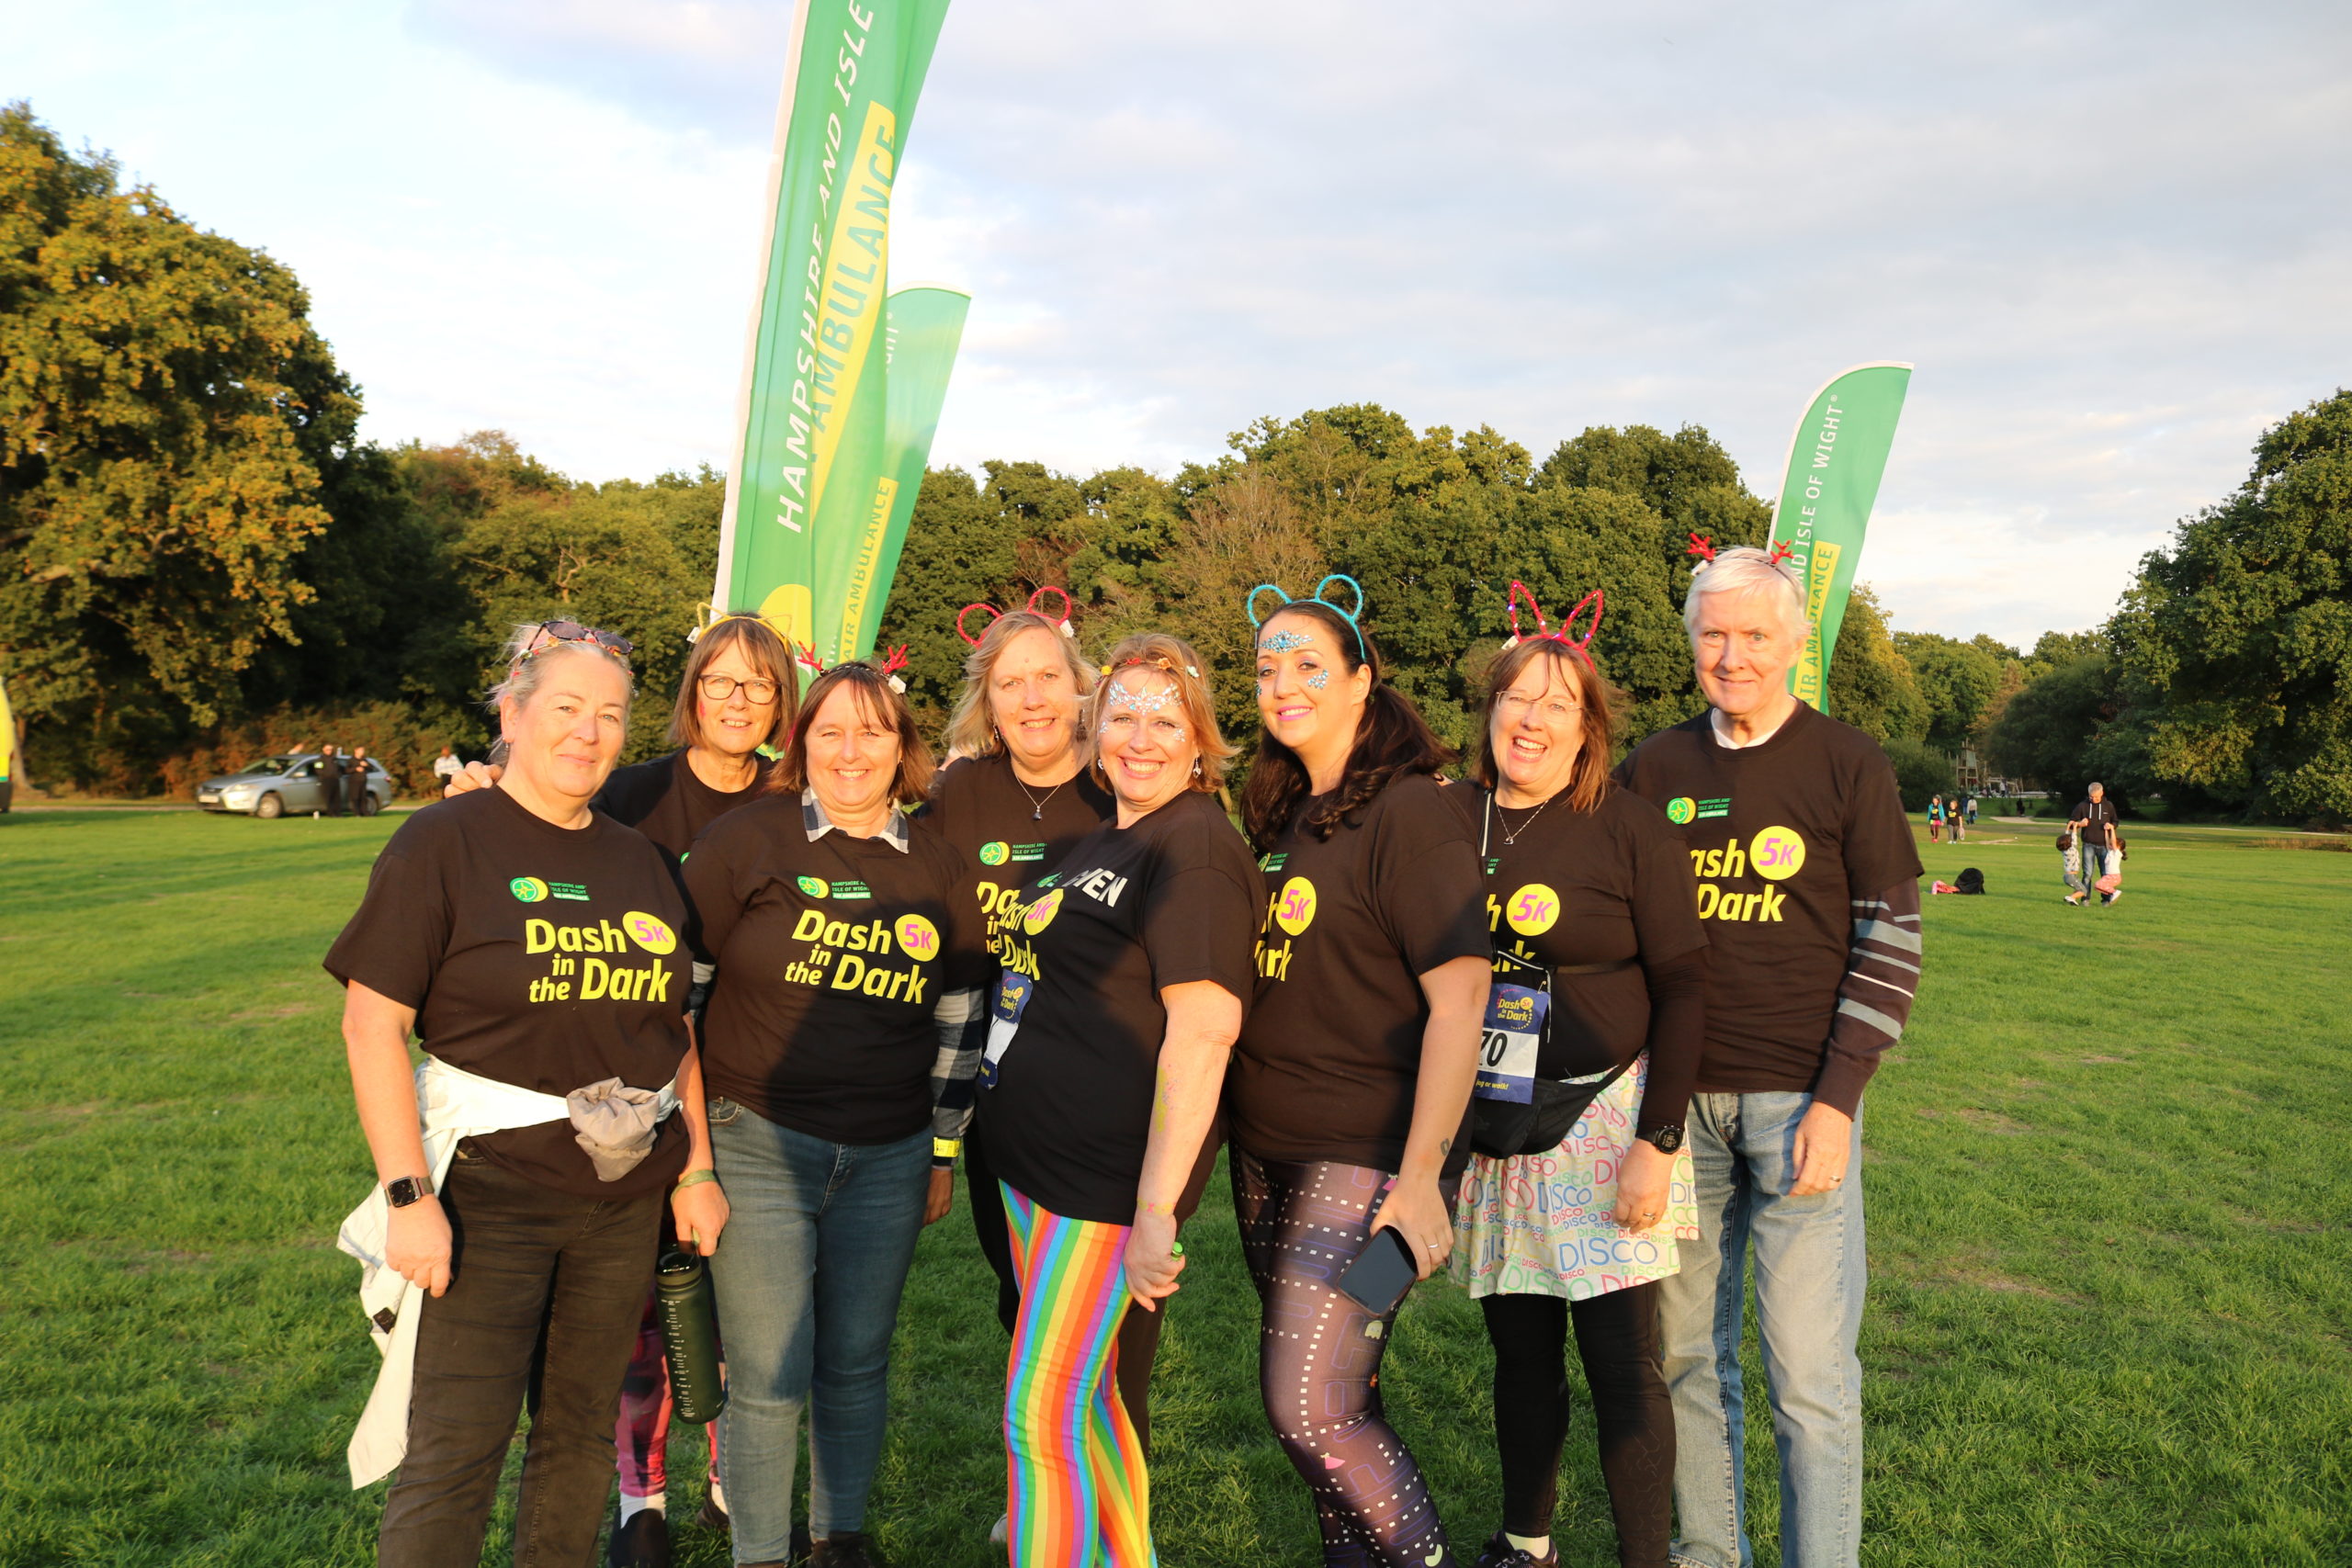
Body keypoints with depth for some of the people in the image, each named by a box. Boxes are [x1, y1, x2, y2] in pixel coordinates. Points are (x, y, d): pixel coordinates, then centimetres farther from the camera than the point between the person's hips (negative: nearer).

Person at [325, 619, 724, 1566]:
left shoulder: (638, 861, 9)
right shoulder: (445, 842, -7)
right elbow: (373, 1023, -12)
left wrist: (697, 1169, 11)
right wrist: (408, 1195, -17)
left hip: (624, 1197, 5)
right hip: (487, 1190, -5)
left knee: (581, 1434, 15)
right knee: (453, 1457, -2)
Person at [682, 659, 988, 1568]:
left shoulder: (934, 872, 6)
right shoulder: (748, 839, -5)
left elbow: (958, 1022, 13)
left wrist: (945, 1150, 14)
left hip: (888, 1160, 3)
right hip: (757, 1146, -3)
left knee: (857, 1365, 14)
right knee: (768, 1380, 2)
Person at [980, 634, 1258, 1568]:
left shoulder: (1196, 845, -15)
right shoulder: (1102, 842, 15)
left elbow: (1203, 1029, -23)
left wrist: (1157, 1208, -26)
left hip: (1107, 1175, -9)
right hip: (1033, 1157, 9)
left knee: (1041, 1418, -4)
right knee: (1086, 1399, 19)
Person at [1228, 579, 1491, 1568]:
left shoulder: (1407, 812, -12)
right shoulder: (1278, 817, 11)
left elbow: (1458, 999, -17)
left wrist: (1420, 1175, -20)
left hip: (1365, 1154, -7)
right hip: (1266, 1147, 7)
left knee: (1312, 1410, -8)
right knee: (1329, 1392, 16)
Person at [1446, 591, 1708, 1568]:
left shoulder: (1631, 830, -6)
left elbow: (1683, 987, -7)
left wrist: (1657, 1143, -12)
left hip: (1604, 1119, -3)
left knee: (1622, 1366, -1)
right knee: (1521, 1355, 15)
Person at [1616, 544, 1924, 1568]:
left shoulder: (1848, 766, -1)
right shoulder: (1653, 770, 7)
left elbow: (1891, 942, -3)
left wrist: (1838, 1100, -10)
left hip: (1800, 1100, -3)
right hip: (1678, 1098, 3)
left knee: (1810, 1373, -1)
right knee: (1686, 1353, 12)